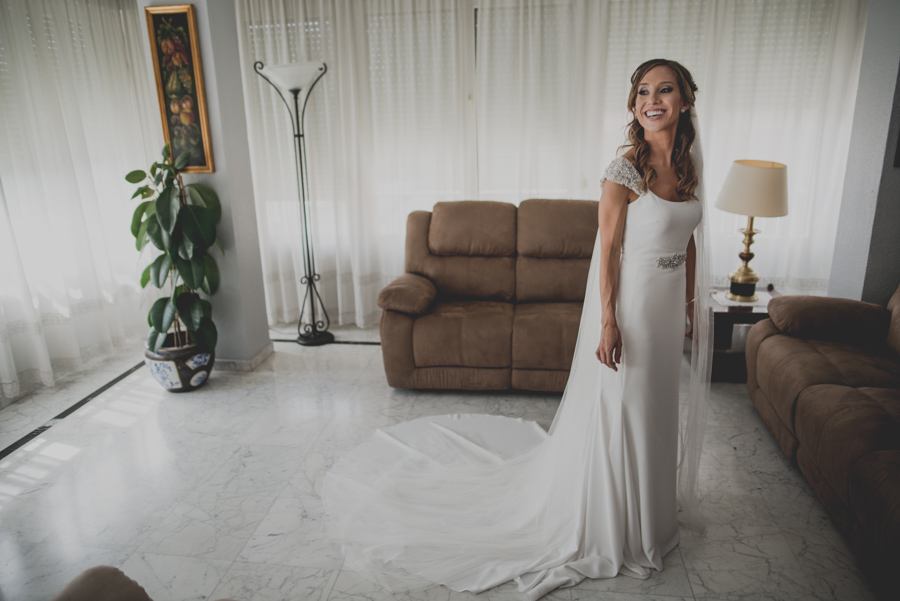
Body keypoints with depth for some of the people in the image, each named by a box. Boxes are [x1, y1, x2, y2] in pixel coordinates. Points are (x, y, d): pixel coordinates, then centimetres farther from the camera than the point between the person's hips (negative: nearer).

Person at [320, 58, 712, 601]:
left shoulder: (690, 163, 5)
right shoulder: (625, 170, -16)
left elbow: (689, 243, 13)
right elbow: (608, 250, -15)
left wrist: (694, 304, 14)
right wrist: (608, 322, -17)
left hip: (669, 306, 7)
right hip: (630, 305, -7)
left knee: (657, 410, 20)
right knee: (616, 413, 6)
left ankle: (651, 509, 44)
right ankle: (606, 524, 29)